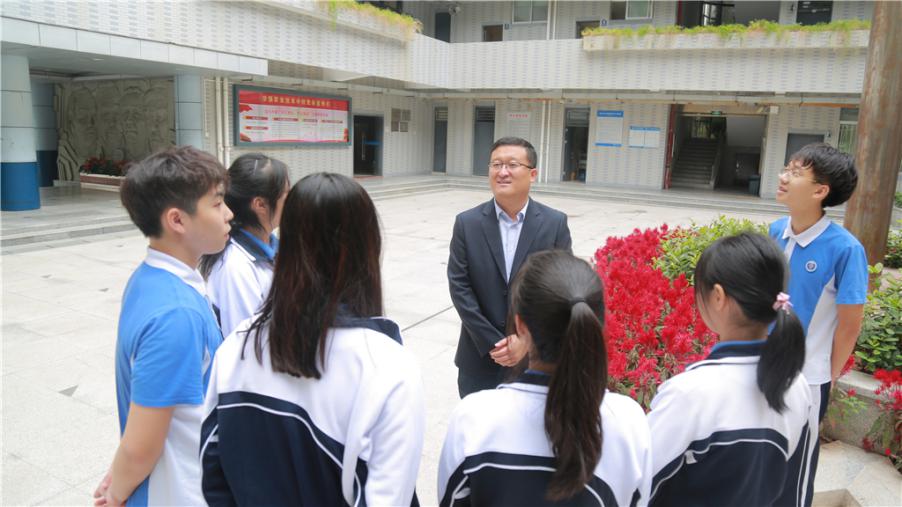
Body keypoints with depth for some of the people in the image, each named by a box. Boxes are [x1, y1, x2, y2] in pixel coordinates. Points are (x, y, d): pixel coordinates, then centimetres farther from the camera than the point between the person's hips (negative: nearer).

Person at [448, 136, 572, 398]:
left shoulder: (555, 223, -3)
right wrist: (492, 343, -12)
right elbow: (459, 286, -6)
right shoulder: (467, 223, -3)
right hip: (480, 357, 1)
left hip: (536, 356, 0)